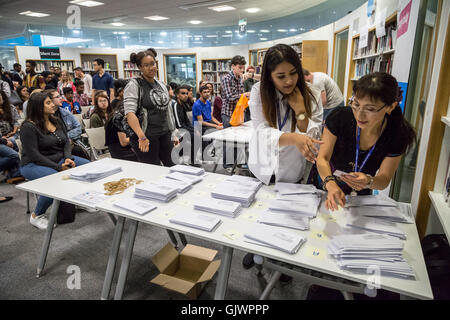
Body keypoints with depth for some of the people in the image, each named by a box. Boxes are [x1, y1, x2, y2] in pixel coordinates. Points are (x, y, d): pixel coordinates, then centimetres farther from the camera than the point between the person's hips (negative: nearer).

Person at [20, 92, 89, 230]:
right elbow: (33, 154, -19)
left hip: (59, 159, 7)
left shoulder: (56, 122, 9)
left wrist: (68, 158, -13)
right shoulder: (29, 127, -14)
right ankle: (36, 216, -11)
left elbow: (66, 142, 8)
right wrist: (58, 168, -24)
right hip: (34, 165, -7)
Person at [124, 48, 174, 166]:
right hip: (145, 138, -6)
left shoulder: (161, 85, 13)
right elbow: (129, 113, -19)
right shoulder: (134, 85, -7)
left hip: (164, 134, 6)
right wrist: (142, 137, -30)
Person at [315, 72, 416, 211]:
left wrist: (368, 181, -36)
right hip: (324, 189, -1)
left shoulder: (398, 135, -18)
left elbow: (384, 179, -12)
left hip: (361, 195, 1)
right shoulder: (339, 117, -22)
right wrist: (330, 183, -41)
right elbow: (322, 158, -20)